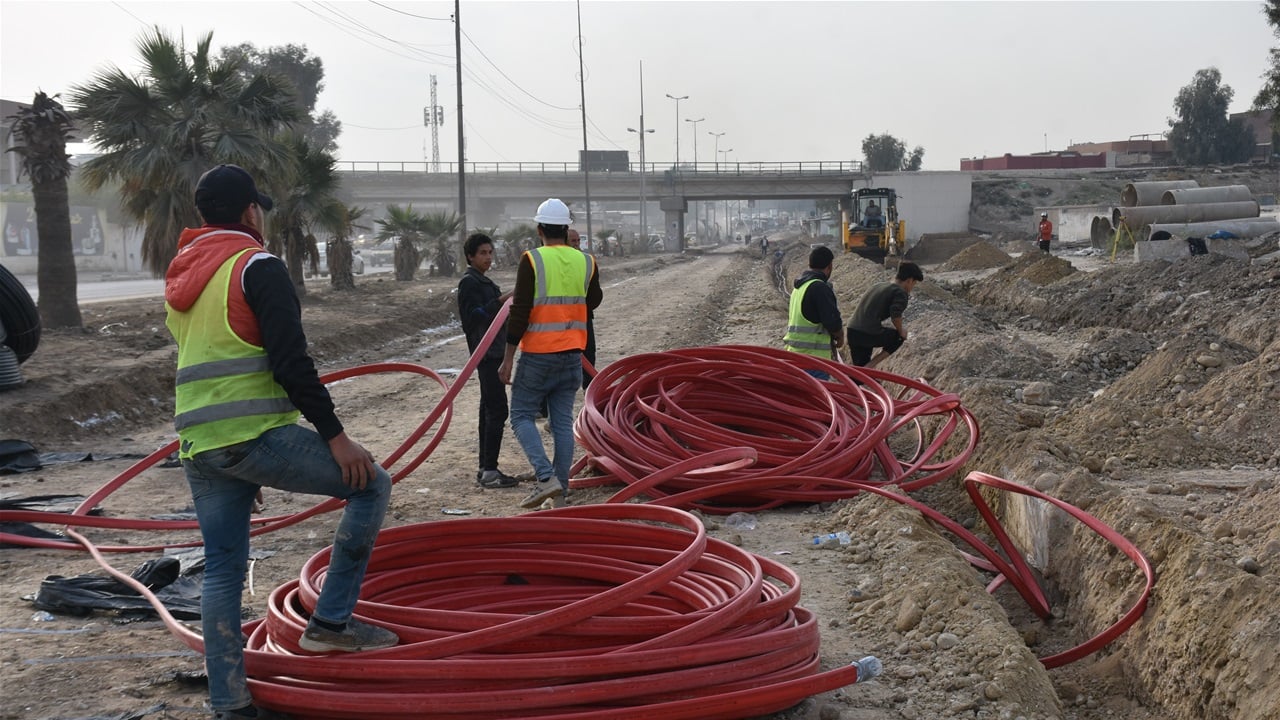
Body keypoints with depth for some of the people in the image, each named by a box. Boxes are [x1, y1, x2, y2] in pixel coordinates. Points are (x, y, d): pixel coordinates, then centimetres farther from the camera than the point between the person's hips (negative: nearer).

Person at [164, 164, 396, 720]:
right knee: (370, 485, 3)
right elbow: (292, 362, -16)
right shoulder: (256, 266, -6)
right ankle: (331, 620, 1)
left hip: (198, 446, 8)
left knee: (222, 569, 12)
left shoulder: (180, 278, 20)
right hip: (256, 437, -8)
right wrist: (335, 435, -13)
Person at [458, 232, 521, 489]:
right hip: (486, 352, -11)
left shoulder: (484, 281, 20)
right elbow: (473, 315, -21)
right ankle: (489, 470, -13)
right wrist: (500, 302, -28)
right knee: (497, 410, -13)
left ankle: (485, 468, 17)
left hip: (495, 351, 11)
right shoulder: (469, 282, -10)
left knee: (489, 410, 12)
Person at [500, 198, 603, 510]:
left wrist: (507, 359, -8)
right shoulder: (586, 262, 3)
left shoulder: (531, 261, -11)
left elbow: (520, 313, -14)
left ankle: (546, 477, -11)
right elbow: (593, 301, 21)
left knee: (522, 415, 6)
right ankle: (560, 491, 10)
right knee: (563, 422, 9)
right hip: (572, 355, 5)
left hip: (538, 355, -4)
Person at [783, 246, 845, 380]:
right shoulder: (820, 288, -15)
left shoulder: (798, 286, 14)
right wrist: (840, 338, 2)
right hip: (813, 356, -10)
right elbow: (833, 323, -19)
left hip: (794, 352, 10)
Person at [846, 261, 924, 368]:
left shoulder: (880, 286, 24)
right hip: (869, 334, -8)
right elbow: (895, 316, -15)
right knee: (900, 336, 18)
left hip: (851, 331, 8)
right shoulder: (901, 293, -3)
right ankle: (870, 366, 2)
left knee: (860, 368, 20)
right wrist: (901, 331, 2)